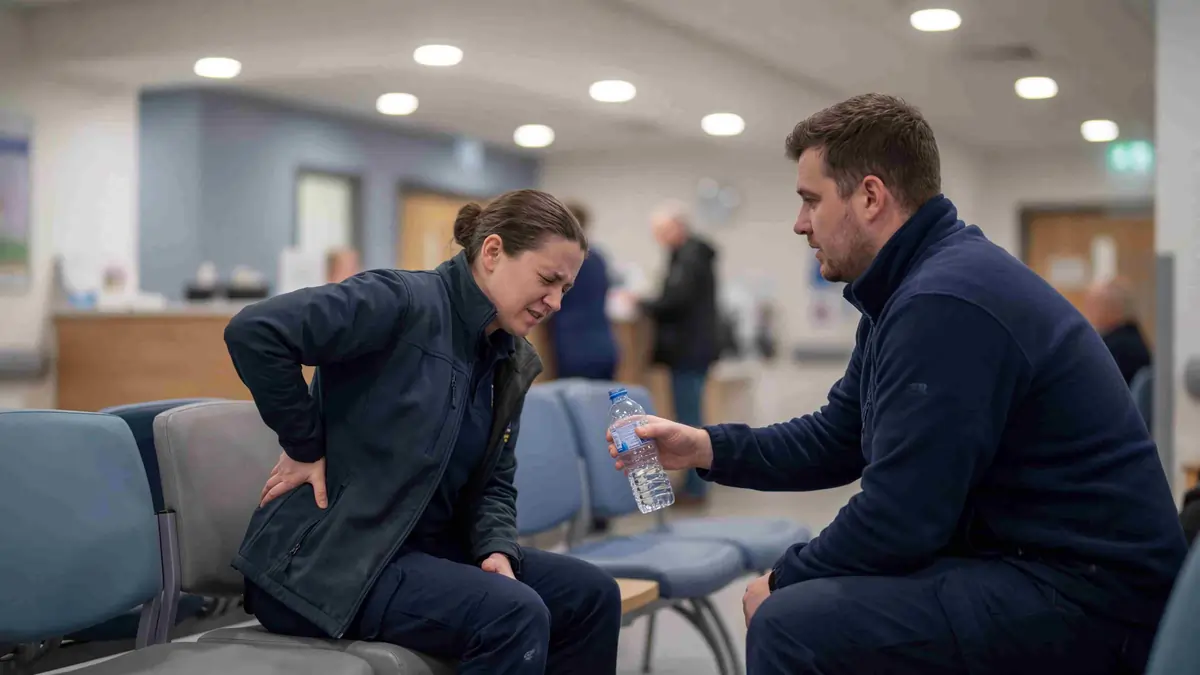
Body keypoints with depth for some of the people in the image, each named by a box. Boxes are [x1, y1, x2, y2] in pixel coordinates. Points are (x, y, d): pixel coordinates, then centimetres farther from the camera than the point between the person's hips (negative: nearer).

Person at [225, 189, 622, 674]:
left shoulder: (513, 365, 9)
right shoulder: (406, 302, -17)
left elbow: (493, 483, 14)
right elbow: (254, 331, -27)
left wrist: (498, 550, -7)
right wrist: (305, 446, -18)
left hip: (425, 546, 9)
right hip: (324, 558, -9)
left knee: (591, 595, 2)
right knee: (514, 614, -27)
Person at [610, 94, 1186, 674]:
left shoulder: (943, 303, -23)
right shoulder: (917, 283, 12)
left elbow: (899, 517, -23)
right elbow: (835, 440, 18)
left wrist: (784, 580, -7)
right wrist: (706, 447, 7)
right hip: (1030, 560, 11)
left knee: (789, 624, -22)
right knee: (804, 590, 17)